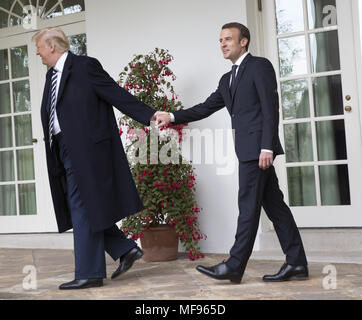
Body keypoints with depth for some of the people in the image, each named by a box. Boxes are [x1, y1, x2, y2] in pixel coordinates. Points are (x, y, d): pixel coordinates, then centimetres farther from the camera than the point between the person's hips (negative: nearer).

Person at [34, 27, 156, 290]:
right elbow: (51, 112, 18)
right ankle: (126, 250, 20)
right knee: (78, 209, 11)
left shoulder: (85, 66, -8)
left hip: (85, 150, -9)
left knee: (83, 210, -4)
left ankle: (89, 273, 7)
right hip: (64, 151, 9)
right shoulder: (53, 74, 18)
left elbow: (118, 95, -10)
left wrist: (150, 116, -15)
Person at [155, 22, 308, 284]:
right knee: (274, 205, 7)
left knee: (248, 206, -6)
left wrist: (267, 147, -19)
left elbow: (271, 108, -11)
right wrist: (172, 117, 6)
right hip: (248, 150, 9)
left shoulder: (260, 66, -3)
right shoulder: (227, 80, 22)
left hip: (258, 147, -8)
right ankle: (296, 264, 12)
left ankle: (235, 266, -2)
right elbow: (206, 108, 17)